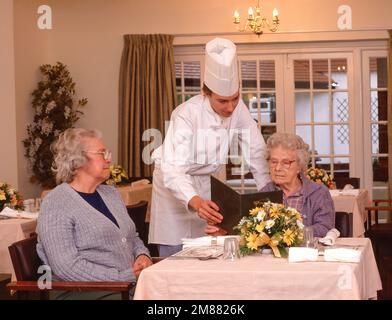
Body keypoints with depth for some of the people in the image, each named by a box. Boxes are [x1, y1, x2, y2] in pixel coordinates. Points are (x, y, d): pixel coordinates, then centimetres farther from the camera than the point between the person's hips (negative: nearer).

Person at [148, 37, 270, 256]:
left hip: (207, 184, 4)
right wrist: (195, 202, -53)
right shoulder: (187, 115, -27)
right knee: (175, 254, -6)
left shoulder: (238, 108, -12)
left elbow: (257, 151, -5)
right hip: (176, 181, -4)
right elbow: (173, 170, -36)